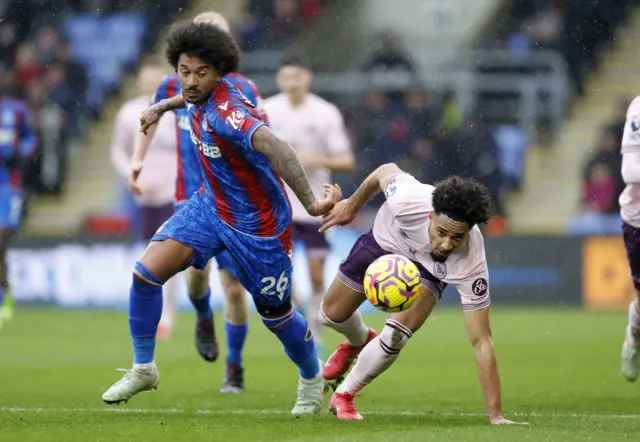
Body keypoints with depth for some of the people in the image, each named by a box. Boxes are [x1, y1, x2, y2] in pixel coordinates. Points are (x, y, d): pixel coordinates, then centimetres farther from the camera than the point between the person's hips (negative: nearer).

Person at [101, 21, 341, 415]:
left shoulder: (223, 112, -33)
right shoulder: (203, 97, -7)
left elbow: (274, 147, -48)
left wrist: (310, 202, -54)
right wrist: (164, 106, 36)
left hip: (256, 226, -7)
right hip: (211, 205, 7)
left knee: (275, 314, 10)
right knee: (147, 272, -9)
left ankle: (312, 379, 41)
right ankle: (143, 368, 9)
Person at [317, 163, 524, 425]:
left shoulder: (471, 265, -42)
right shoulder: (407, 200, -43)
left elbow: (481, 342, -37)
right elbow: (386, 171, -17)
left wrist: (496, 416, -39)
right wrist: (352, 205, 0)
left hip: (427, 267, -2)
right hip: (384, 239, 2)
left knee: (396, 335, -25)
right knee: (332, 314, 14)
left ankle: (344, 396, 4)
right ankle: (360, 342, 53)